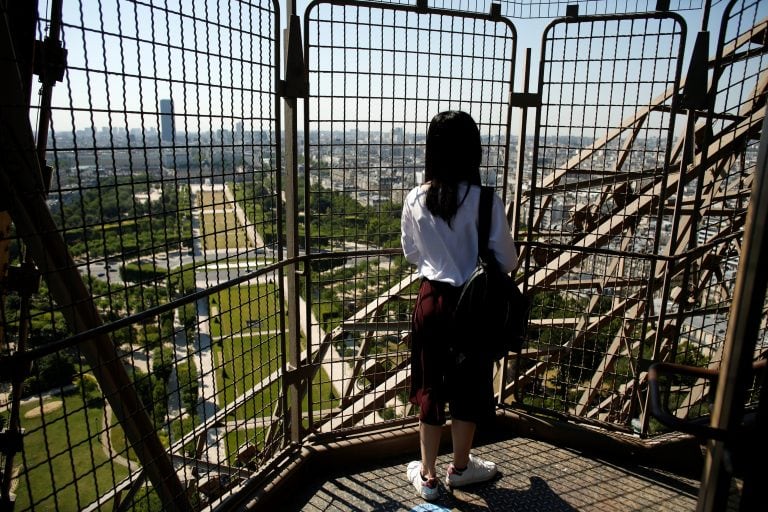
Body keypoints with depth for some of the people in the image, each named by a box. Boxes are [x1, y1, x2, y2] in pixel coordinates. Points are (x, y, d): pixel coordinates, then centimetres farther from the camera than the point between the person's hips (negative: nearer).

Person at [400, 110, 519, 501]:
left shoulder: (415, 199, -7)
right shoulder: (485, 201, -17)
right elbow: (507, 261, -9)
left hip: (431, 300, 3)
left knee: (430, 386, 16)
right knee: (469, 388, 17)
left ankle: (427, 475, 29)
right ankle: (460, 467, 37)